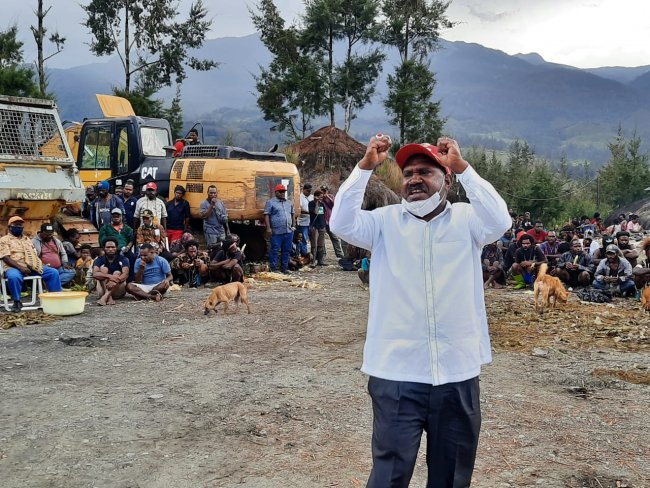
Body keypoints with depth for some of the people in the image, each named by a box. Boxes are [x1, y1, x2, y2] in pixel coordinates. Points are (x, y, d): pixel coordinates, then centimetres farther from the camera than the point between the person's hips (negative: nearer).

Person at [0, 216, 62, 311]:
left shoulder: (27, 239, 26)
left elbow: (35, 255, 21)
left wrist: (40, 265, -2)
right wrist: (20, 267, -22)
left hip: (32, 267, 6)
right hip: (15, 267, -5)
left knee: (53, 272, -11)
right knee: (13, 276, -40)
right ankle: (16, 302, -22)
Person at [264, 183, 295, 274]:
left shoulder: (289, 203, 18)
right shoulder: (271, 203, -1)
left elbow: (292, 214, 24)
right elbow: (266, 215, -6)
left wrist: (293, 225, 15)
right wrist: (268, 228, -13)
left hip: (288, 231, 6)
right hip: (276, 232, -6)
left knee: (287, 250, 9)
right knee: (275, 250, -4)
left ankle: (284, 267, 18)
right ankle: (273, 268, 0)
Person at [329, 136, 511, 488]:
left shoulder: (465, 219, 3)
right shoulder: (385, 220, 4)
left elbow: (500, 221, -16)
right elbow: (342, 224, -12)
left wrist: (462, 166, -19)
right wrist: (365, 166, -17)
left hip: (458, 373, 1)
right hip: (396, 373, -1)